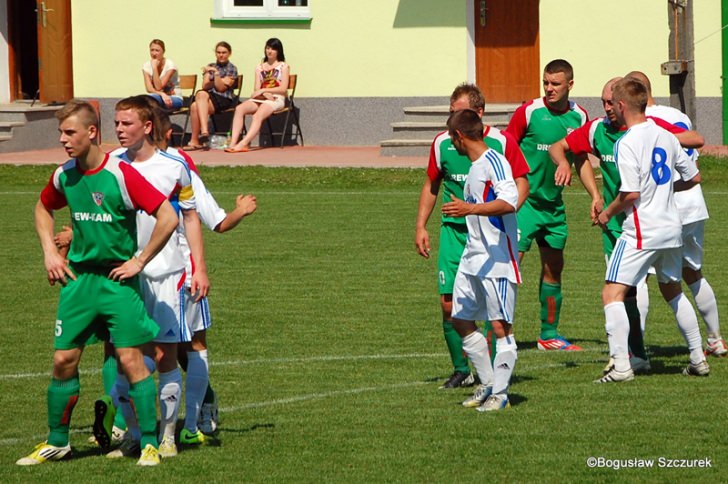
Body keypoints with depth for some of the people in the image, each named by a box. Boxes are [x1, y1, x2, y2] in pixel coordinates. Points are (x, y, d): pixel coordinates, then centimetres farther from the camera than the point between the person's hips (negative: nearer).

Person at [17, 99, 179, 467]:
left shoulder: (121, 175, -15)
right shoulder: (64, 176, 3)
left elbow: (168, 218, -17)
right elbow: (43, 209, 26)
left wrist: (139, 261, -11)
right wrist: (49, 251, 13)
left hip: (117, 278, -5)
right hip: (78, 278, 5)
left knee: (130, 358, -8)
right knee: (64, 360, 4)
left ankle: (150, 443, -1)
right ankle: (57, 441, 17)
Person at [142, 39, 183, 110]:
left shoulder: (169, 64, -11)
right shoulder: (147, 66, 0)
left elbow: (158, 87, -18)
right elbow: (149, 89, -11)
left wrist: (154, 67, -22)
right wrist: (162, 94, -29)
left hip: (175, 99, -3)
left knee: (152, 97, -36)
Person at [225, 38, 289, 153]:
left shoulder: (283, 66, 9)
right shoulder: (260, 67, 21)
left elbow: (283, 88, -2)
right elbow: (257, 89, 11)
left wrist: (263, 90, -9)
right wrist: (265, 94, -11)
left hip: (276, 99, -4)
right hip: (261, 99, 4)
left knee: (258, 115, -35)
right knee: (239, 108, -27)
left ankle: (243, 143, -50)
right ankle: (233, 142, -39)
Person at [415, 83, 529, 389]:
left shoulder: (501, 142, -5)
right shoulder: (442, 143, 5)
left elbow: (521, 183, -1)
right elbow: (431, 185, 17)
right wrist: (421, 226, 11)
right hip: (453, 231, 3)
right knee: (449, 303, -3)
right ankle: (461, 370, 11)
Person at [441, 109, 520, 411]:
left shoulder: (494, 162, -14)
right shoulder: (474, 167, 15)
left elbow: (509, 202, -27)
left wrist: (470, 209, -35)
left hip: (497, 259, -10)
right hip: (473, 255, 10)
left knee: (501, 326, -6)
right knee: (461, 320, 12)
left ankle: (500, 394, -2)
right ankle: (487, 383, 23)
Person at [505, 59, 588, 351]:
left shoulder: (579, 117, 4)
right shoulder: (529, 112, -10)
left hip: (554, 203, 6)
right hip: (524, 201, -5)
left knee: (553, 269, 13)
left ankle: (549, 335, 25)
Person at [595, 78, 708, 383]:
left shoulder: (627, 143, -15)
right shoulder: (665, 136, 7)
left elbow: (631, 193, -21)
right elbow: (693, 177, 13)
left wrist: (607, 213, -4)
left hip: (641, 232, -8)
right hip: (672, 229, 8)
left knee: (612, 294, -6)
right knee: (673, 292, 24)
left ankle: (621, 366, -17)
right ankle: (698, 360, 26)